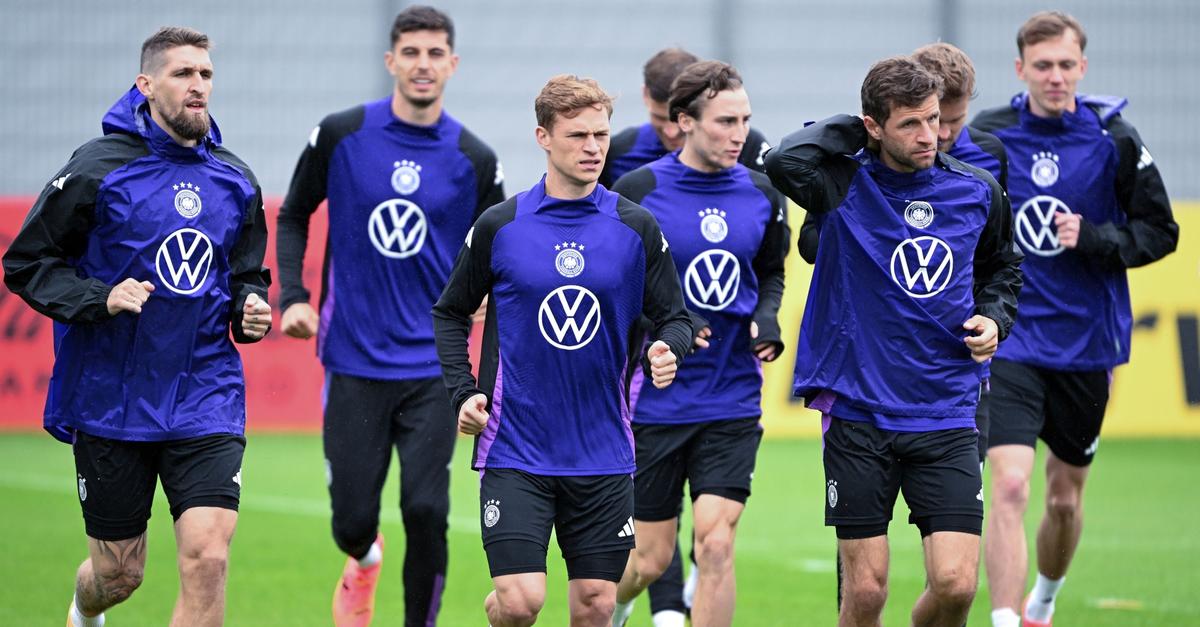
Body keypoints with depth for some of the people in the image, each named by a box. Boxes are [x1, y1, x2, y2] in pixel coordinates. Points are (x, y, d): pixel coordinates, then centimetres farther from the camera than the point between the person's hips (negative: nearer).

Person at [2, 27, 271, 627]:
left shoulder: (235, 182, 6)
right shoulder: (98, 169, -8)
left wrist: (250, 309, -2)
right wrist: (101, 300, -19)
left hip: (206, 398, 2)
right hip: (109, 402, -2)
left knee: (207, 559, -16)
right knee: (118, 573, 9)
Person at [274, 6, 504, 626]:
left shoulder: (473, 160, 0)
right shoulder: (340, 135, -2)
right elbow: (293, 216, 12)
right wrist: (293, 296, -2)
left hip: (433, 367, 0)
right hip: (354, 362, 0)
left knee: (426, 511, -12)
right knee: (352, 518, 3)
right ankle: (363, 560, 40)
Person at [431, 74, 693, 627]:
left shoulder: (636, 228, 3)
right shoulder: (499, 226, 0)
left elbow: (674, 317, 8)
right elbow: (451, 313, 11)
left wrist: (667, 350, -15)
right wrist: (462, 392, -2)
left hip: (603, 452, 2)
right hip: (514, 451, -2)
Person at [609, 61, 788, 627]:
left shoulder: (763, 197, 2)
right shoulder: (634, 193, -9)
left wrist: (767, 318, -1)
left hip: (733, 404, 2)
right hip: (653, 403, -2)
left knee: (716, 543, -11)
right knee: (651, 559, 5)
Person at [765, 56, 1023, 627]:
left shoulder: (977, 191, 4)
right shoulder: (847, 184, -6)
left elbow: (1002, 266, 24)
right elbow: (785, 163, -28)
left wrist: (994, 317, 4)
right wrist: (845, 131, -12)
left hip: (947, 415, 2)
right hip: (858, 413, -2)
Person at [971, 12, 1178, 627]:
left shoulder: (1114, 141, -5)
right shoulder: (985, 137, -4)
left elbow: (1160, 231, 0)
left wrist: (1095, 239, -16)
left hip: (1086, 346, 2)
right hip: (1009, 341, -2)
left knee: (1066, 499, 15)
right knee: (1009, 488, -18)